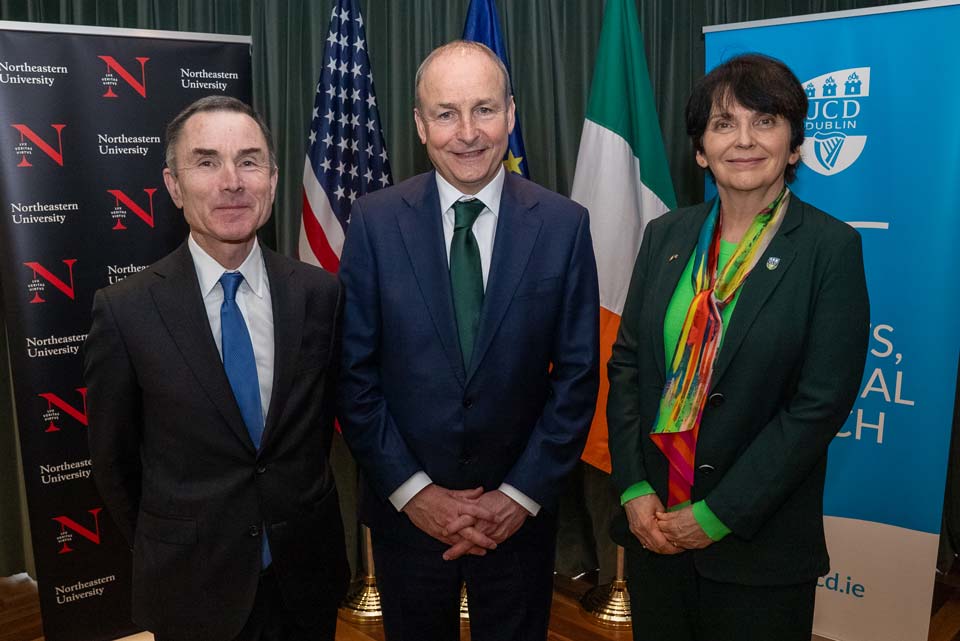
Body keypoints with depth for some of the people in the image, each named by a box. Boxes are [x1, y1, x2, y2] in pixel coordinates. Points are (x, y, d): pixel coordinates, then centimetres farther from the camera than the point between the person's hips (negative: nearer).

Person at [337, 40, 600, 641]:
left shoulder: (564, 224, -7)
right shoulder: (375, 220, -7)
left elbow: (577, 374, -5)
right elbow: (355, 371, -6)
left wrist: (522, 493, -8)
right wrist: (412, 490, -9)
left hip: (521, 510, 0)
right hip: (406, 508, 0)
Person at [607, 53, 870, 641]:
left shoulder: (831, 248, -10)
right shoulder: (667, 235, 2)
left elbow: (821, 405, -14)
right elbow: (627, 363, 3)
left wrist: (717, 516, -14)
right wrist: (635, 490, -5)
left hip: (759, 545, -3)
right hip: (653, 525, 4)